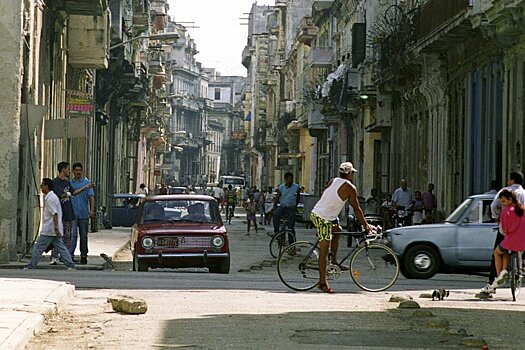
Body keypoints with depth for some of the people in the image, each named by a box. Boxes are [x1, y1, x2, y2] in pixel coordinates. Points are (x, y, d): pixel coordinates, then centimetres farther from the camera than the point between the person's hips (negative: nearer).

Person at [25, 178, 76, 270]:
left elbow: (54, 214, -22)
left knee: (38, 248, -3)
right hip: (54, 230, 10)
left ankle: (30, 267, 2)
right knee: (61, 248, 7)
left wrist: (56, 229, -25)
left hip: (48, 230, -10)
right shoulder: (52, 196, 17)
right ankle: (71, 265, 2)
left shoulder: (50, 199, -15)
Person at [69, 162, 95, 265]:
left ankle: (83, 256, 16)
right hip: (73, 214, 0)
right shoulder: (69, 183, 8)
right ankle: (70, 255, -18)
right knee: (73, 235, -12)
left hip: (84, 214, 1)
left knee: (84, 236, 8)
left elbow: (91, 197, -2)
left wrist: (92, 210, -14)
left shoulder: (87, 183, 5)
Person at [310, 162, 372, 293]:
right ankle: (322, 283, -4)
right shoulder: (350, 188, -7)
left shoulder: (332, 181, 12)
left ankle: (334, 261, 25)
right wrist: (365, 225, 8)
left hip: (315, 214, 8)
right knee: (324, 251, -5)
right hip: (324, 219, -8)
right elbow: (356, 209, -2)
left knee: (337, 230, 28)